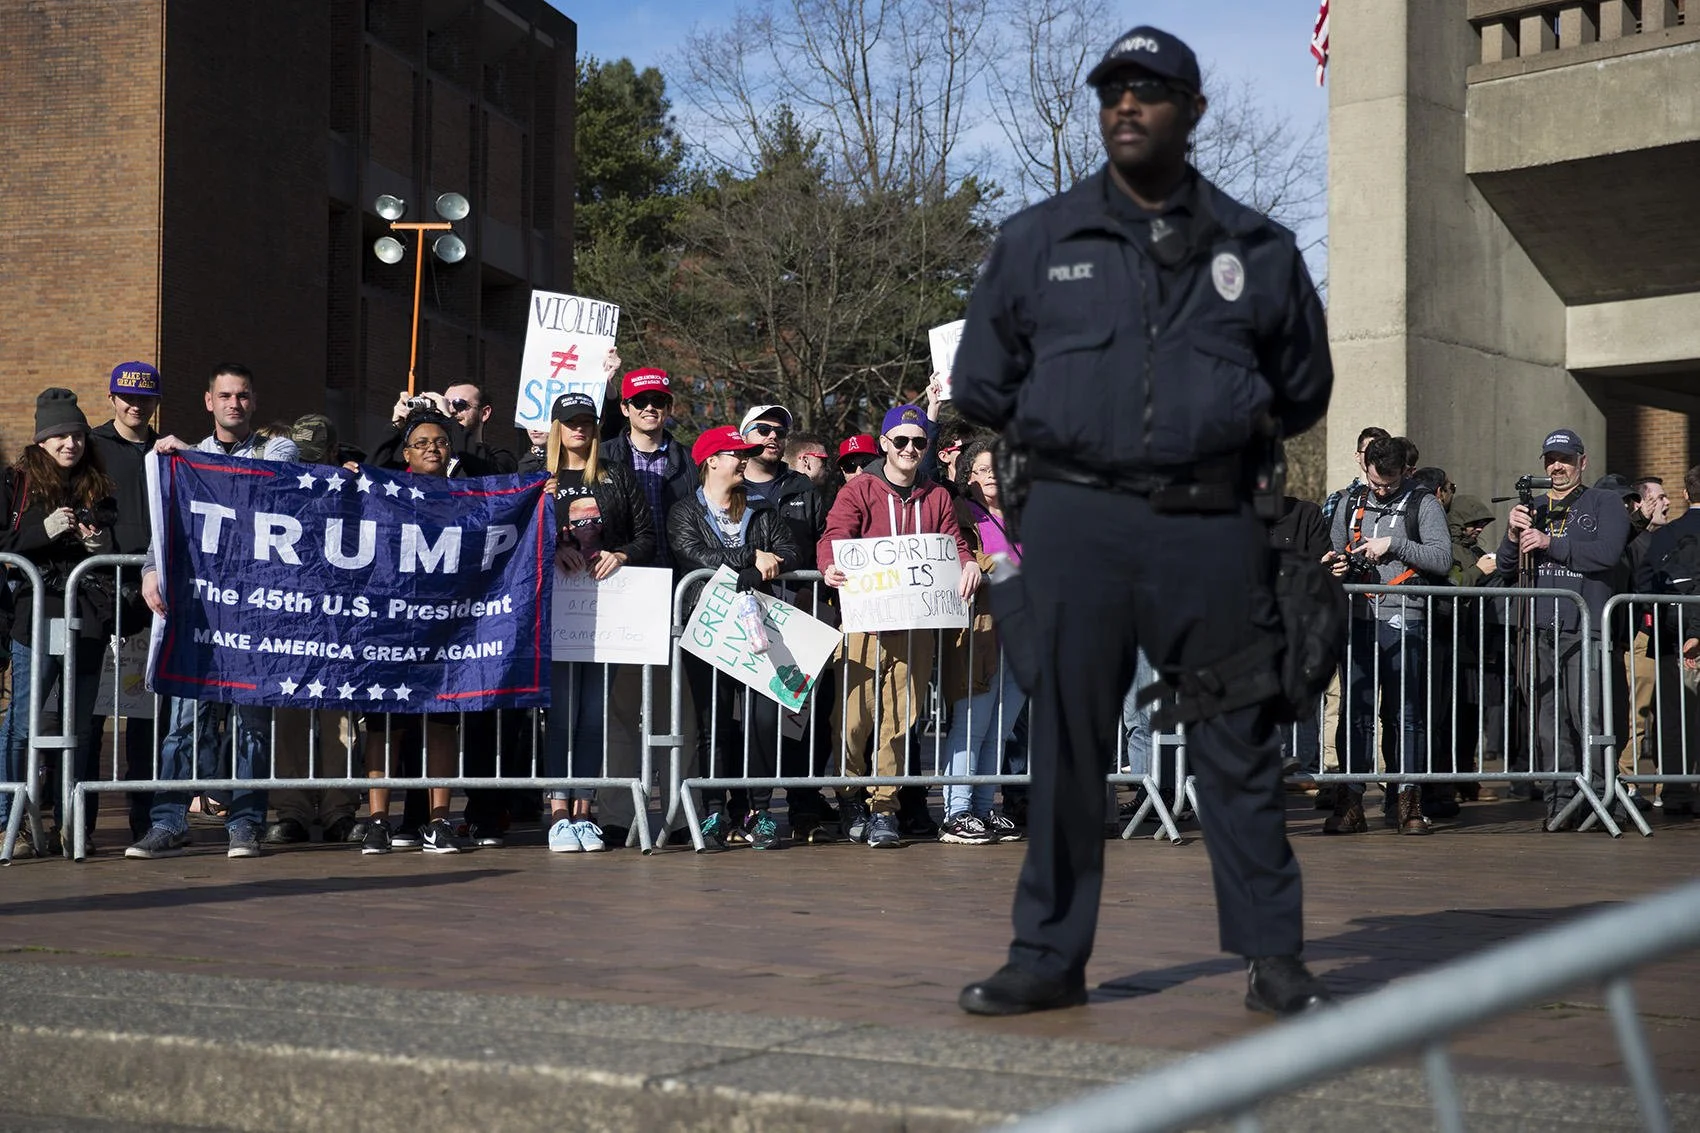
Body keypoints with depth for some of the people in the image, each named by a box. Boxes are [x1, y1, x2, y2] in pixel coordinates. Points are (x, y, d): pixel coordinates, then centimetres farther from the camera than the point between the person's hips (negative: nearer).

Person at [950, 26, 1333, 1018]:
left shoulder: (1258, 250, 11)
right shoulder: (1037, 242, 10)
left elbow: (1305, 387, 22)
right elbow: (982, 385, 16)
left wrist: (1232, 434, 13)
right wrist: (1069, 436, 11)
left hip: (1213, 528, 0)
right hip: (1076, 523, 0)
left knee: (1239, 747, 3)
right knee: (1067, 743, 2)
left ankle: (1274, 957, 12)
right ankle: (1049, 957, 11)